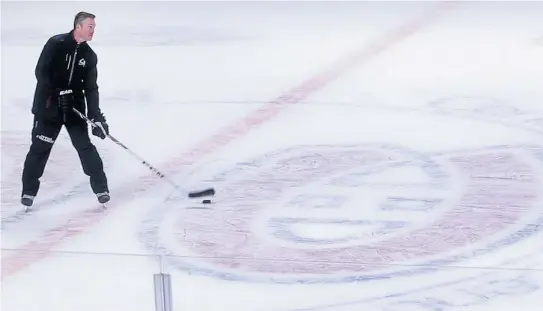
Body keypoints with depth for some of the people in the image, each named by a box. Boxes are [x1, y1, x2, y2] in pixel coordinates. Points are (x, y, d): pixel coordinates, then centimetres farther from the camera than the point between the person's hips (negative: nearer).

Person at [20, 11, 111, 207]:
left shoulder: (89, 55, 4)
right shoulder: (56, 44, -11)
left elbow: (91, 88, 3)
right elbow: (41, 72, -14)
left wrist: (96, 116, -5)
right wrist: (58, 93, -22)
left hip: (75, 109, 3)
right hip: (48, 106, -3)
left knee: (85, 147, -2)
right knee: (39, 148, 1)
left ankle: (101, 188, 4)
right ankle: (29, 190, 13)